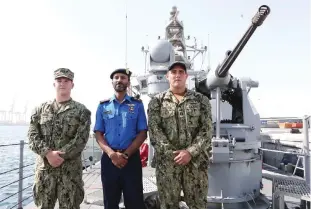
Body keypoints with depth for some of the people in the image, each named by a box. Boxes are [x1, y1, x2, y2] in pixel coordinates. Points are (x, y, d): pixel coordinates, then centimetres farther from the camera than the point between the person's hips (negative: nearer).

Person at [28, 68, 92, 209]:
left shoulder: (81, 111, 1)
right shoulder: (41, 109, 10)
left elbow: (81, 139, -8)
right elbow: (32, 135, 1)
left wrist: (61, 156, -16)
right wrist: (48, 153, -13)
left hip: (70, 168, -2)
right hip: (44, 167, 3)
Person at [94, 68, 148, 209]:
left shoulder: (137, 104, 3)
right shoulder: (103, 106, 7)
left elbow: (142, 133, -1)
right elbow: (98, 133, 4)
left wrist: (126, 154, -11)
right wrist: (111, 153, -12)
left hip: (132, 158, -1)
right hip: (109, 159, 2)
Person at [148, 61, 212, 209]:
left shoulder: (201, 100, 7)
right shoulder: (157, 101, 5)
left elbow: (206, 130, -1)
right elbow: (154, 130, -4)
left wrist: (190, 152, -13)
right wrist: (171, 153, -13)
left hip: (196, 161, 1)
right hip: (167, 161, 0)